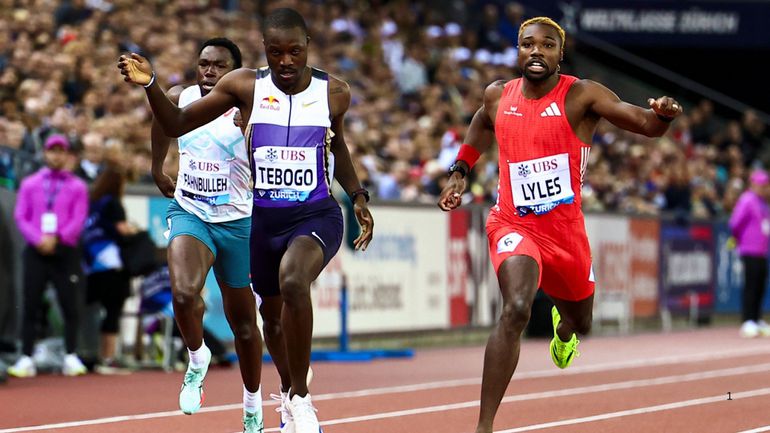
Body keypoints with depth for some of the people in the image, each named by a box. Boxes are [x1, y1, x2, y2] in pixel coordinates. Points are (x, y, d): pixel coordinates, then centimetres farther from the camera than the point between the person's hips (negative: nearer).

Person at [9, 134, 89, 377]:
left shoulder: (77, 186, 7)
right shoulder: (30, 184, 11)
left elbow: (79, 220, -2)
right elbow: (20, 216, 5)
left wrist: (57, 238, -16)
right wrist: (38, 239, -12)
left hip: (66, 251, -1)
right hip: (35, 252, 1)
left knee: (69, 305, -3)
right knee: (30, 305, -2)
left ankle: (71, 358, 4)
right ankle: (26, 359, -1)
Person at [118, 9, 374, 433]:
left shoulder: (334, 92, -4)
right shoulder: (245, 86, -6)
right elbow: (177, 124, 1)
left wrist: (358, 196, 11)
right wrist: (150, 85, -15)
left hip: (316, 215, -3)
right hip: (263, 218, 3)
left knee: (293, 281, -32)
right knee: (272, 314, 18)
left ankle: (300, 397, -19)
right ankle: (289, 391, 48)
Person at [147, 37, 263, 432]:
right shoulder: (179, 99, 0)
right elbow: (162, 122, 23)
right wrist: (157, 170, 31)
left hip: (236, 221, -1)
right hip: (189, 214, 1)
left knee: (242, 320, 10)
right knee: (184, 294, -28)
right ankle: (197, 358, 3)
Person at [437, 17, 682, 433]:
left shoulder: (581, 95, -11)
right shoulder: (498, 95, 0)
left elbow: (647, 125, -21)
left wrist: (663, 114, -43)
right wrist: (460, 170, 19)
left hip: (565, 231, 1)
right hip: (514, 225, -1)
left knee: (581, 322, 23)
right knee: (516, 310, -29)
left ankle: (562, 324, 67)